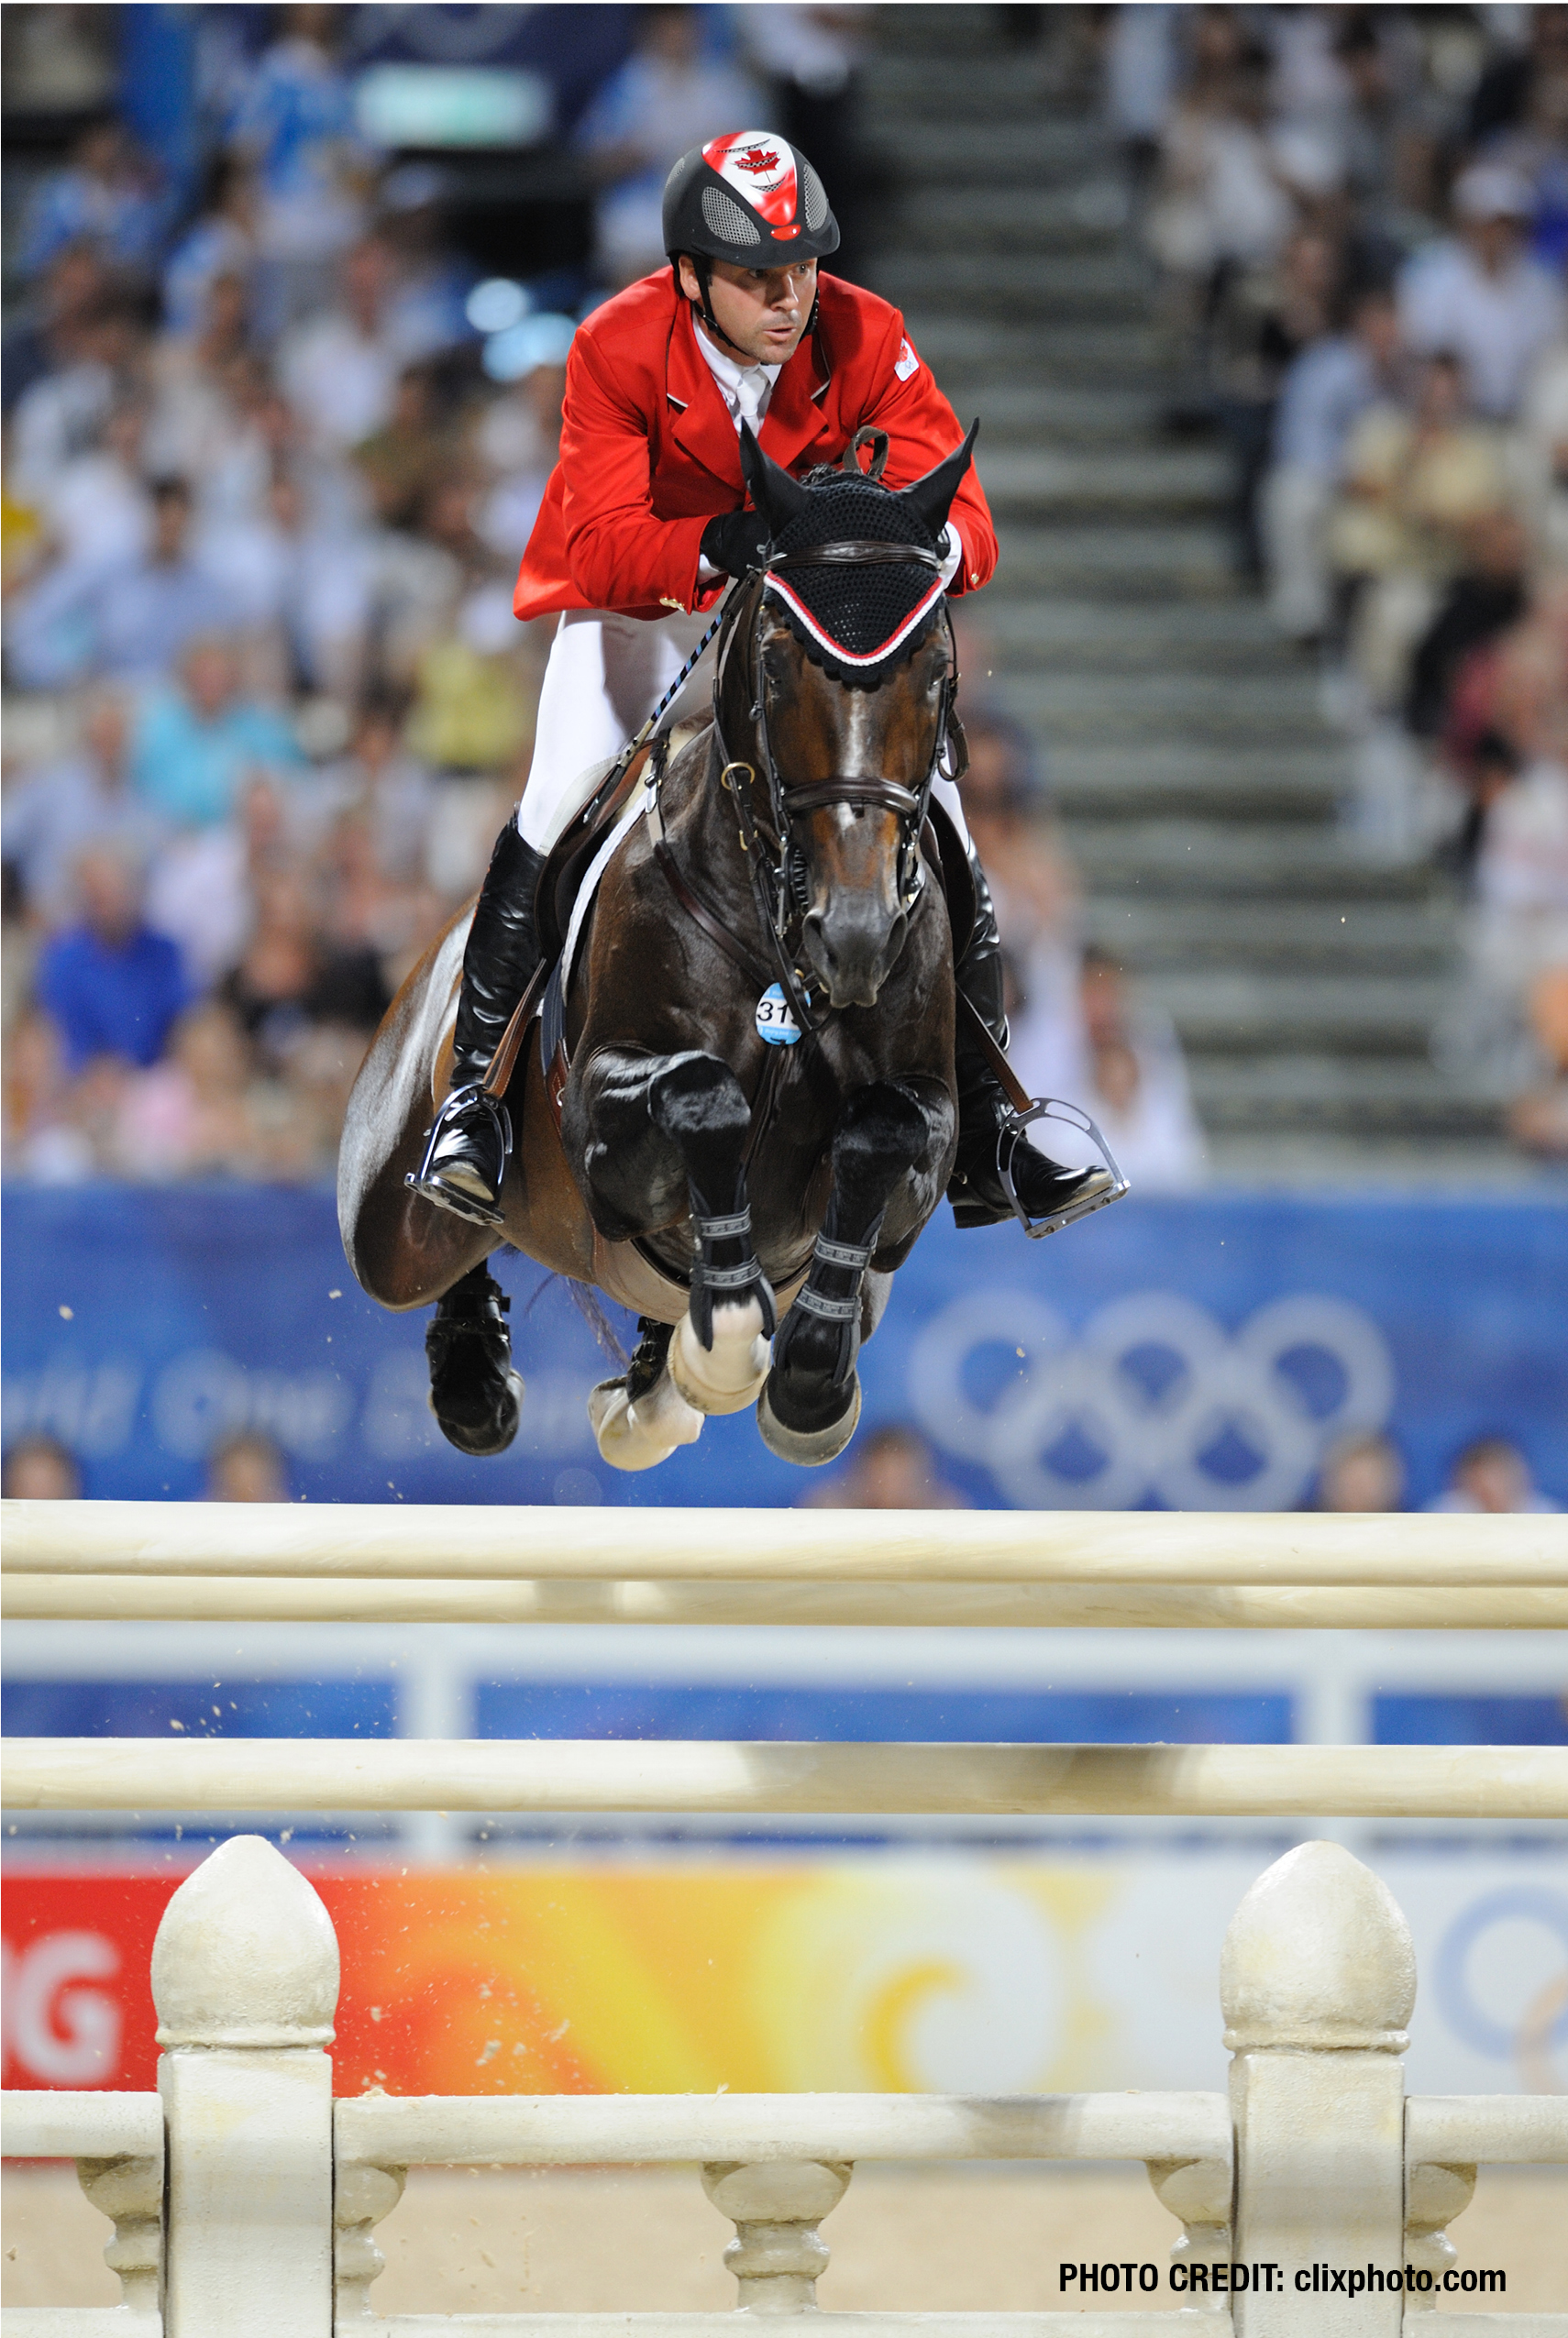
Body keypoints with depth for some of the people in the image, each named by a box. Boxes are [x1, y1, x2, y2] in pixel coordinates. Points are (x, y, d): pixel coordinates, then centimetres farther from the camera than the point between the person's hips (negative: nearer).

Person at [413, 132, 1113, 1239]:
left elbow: (968, 531, -24)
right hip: (643, 609, -2)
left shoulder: (870, 344, -20)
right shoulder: (617, 350, -24)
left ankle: (986, 1136, 2)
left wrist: (922, 538, -49)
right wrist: (715, 547, -53)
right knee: (557, 810, -25)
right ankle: (473, 1096, -13)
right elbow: (601, 546, -33)